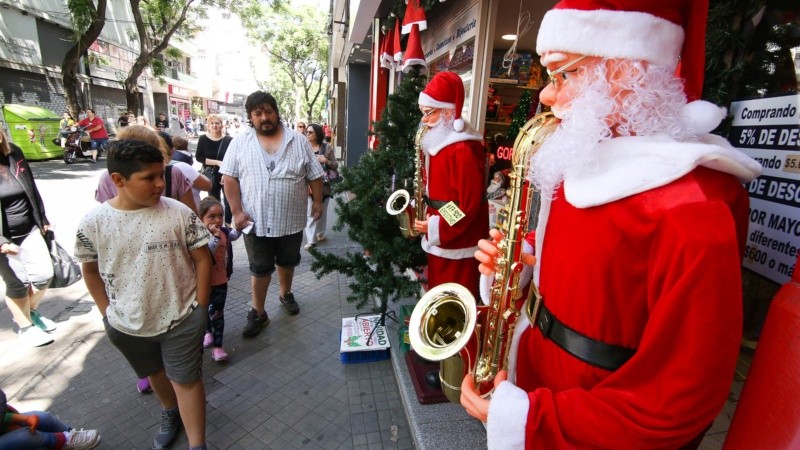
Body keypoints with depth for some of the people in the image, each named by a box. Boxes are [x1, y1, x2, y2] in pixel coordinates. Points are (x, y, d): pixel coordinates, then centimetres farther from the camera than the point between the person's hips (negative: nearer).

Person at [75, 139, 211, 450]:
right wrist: (108, 312, 3)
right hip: (127, 325, 3)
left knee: (186, 379, 7)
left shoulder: (178, 213, -16)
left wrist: (200, 308, -8)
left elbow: (202, 259, -9)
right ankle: (170, 413, 55)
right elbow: (90, 270, 5)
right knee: (156, 373, 26)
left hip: (182, 319, -3)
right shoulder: (92, 223, -10)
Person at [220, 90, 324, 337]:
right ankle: (258, 313, 25)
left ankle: (285, 293, 43)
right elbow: (229, 178, -2)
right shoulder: (239, 144, -1)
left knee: (287, 262, 19)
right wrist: (237, 211, -9)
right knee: (260, 269, 10)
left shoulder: (299, 142, -1)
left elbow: (314, 175, 3)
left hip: (291, 221, 1)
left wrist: (318, 201, 0)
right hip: (256, 222, -1)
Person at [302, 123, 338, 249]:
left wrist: (326, 161, -17)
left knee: (322, 211, 16)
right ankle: (311, 239, 6)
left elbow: (335, 166, 2)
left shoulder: (327, 148, -2)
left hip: (324, 185, 1)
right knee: (310, 213, -1)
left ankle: (320, 233, 35)